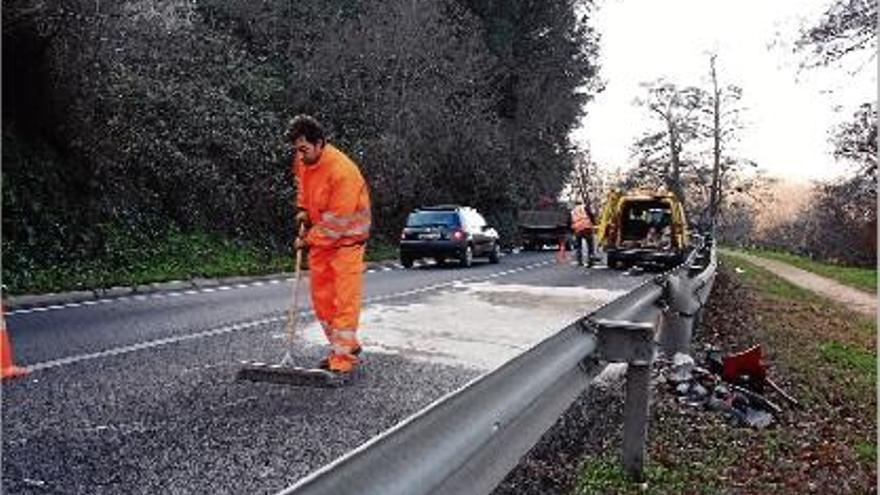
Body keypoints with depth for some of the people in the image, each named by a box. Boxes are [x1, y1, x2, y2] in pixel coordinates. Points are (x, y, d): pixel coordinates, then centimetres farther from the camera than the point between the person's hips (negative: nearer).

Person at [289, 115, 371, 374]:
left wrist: (308, 240, -16)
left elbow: (336, 221, -26)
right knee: (321, 297, 13)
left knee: (344, 300, -8)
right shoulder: (302, 161, -4)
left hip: (346, 239, -8)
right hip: (319, 236, 8)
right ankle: (347, 346, 27)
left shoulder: (343, 171, -29)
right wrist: (303, 210, 5)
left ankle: (343, 359, 0)